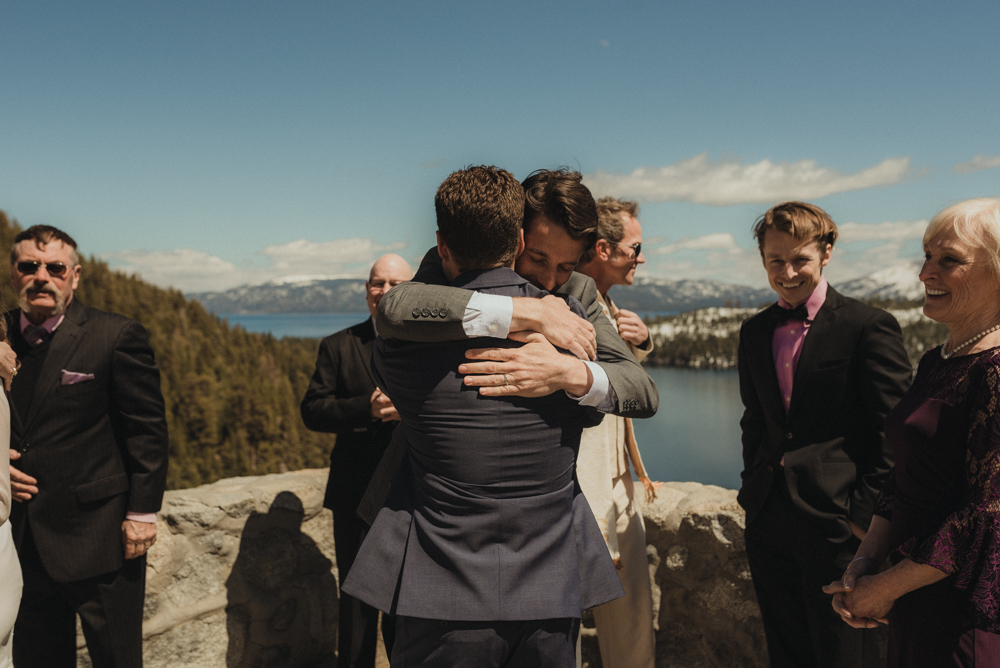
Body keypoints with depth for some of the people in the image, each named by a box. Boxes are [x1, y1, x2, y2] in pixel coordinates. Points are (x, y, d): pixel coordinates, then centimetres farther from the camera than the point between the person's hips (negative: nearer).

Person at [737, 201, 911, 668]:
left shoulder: (869, 326, -7)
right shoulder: (754, 332, 11)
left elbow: (894, 434, -9)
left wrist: (866, 512, -12)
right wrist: (753, 489, 11)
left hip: (836, 521, -5)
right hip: (769, 521, 6)